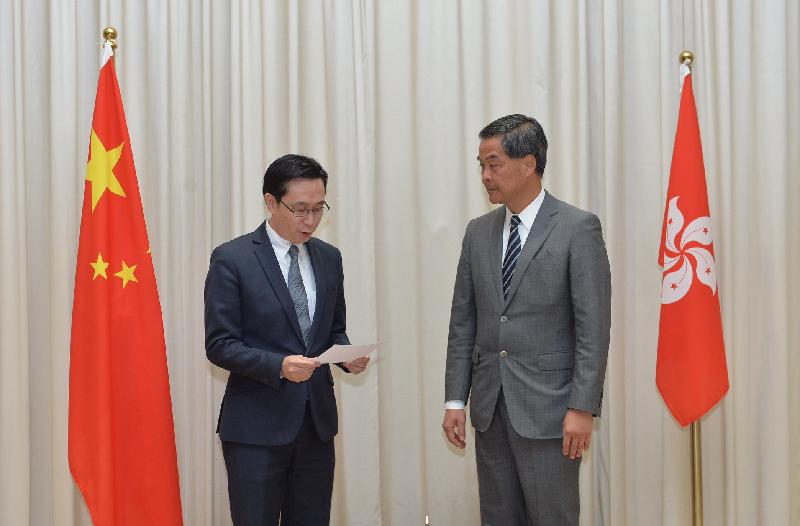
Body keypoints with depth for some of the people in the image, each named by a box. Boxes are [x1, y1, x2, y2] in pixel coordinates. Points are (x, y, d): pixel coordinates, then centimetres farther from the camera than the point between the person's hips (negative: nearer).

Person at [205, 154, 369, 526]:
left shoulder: (329, 258, 10)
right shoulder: (231, 258, -7)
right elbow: (219, 345, -9)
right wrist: (278, 366, -23)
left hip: (316, 422, 5)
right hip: (257, 425, -5)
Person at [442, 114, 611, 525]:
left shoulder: (578, 228, -7)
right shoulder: (478, 232, 10)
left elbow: (594, 327, -10)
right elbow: (463, 323, 11)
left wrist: (582, 408, -15)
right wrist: (455, 400, 5)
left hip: (548, 407, -5)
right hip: (489, 407, 5)